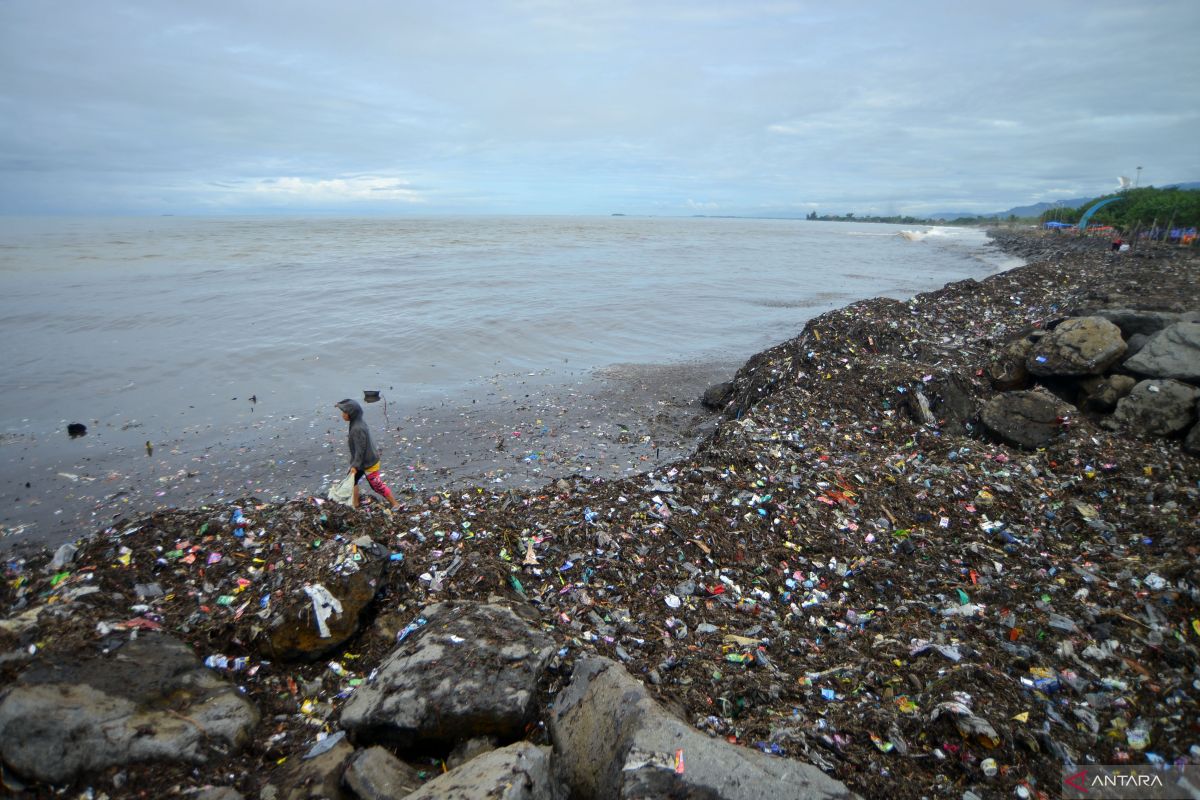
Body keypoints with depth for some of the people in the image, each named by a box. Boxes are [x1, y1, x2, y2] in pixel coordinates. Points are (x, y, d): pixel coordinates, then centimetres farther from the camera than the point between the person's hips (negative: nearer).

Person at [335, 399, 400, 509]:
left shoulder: (357, 429, -30)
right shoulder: (359, 422, -3)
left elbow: (360, 449, -27)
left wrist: (355, 465, -24)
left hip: (368, 463, -10)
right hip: (363, 461, 10)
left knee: (377, 486, 4)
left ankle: (395, 504, 18)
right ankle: (354, 503, 35)